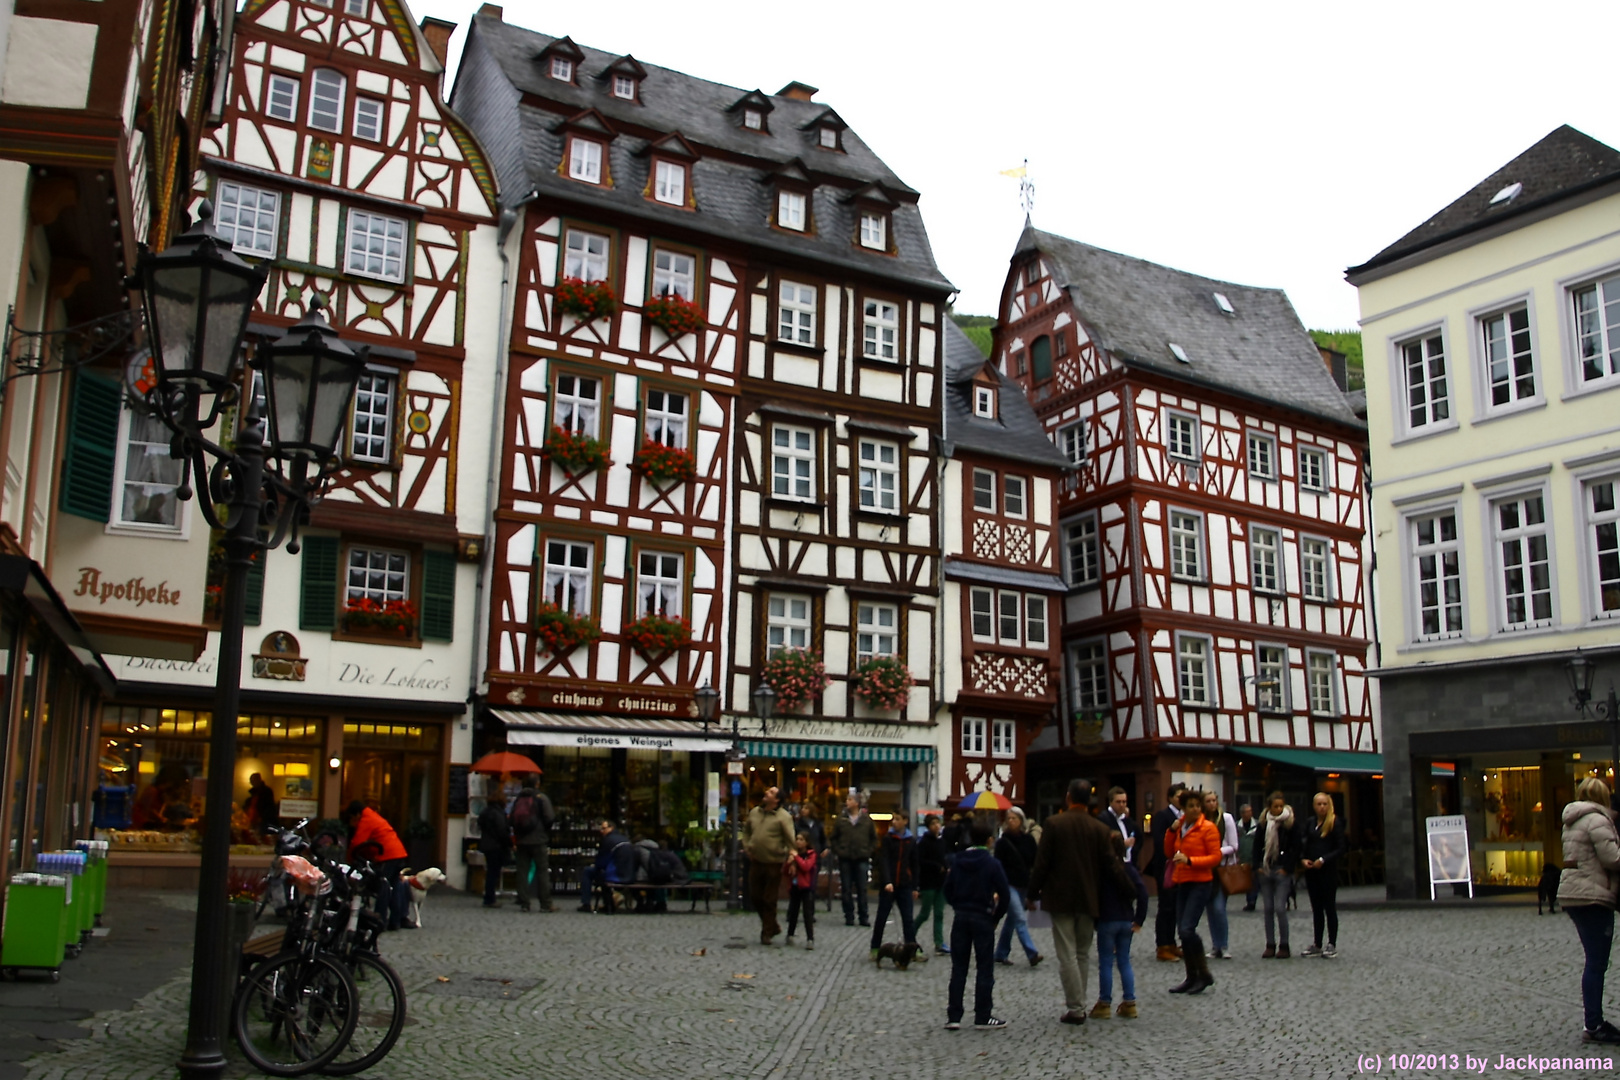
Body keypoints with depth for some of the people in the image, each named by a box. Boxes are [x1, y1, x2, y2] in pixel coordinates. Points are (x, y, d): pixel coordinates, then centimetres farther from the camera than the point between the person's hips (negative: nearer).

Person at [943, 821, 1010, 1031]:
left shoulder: (958, 862, 4)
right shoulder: (992, 864, -9)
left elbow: (948, 889, 8)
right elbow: (1004, 893, -11)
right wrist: (997, 915, 1)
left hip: (960, 919, 4)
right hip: (983, 919, -4)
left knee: (958, 968, 8)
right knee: (984, 969, 3)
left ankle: (953, 1016, 8)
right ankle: (983, 1016, 5)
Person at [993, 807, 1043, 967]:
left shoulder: (1028, 840, 3)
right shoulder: (1003, 842, -4)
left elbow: (1035, 862, 6)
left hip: (1024, 885, 4)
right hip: (1009, 885, -4)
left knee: (1012, 920, 12)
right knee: (1020, 919, -14)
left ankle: (1001, 954, 22)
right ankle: (1032, 954, -20)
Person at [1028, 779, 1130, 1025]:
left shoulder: (1054, 824, -9)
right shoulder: (1101, 829, -2)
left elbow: (1041, 863, -8)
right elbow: (1112, 865, -2)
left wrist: (1033, 891, 3)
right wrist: (1130, 888, 13)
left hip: (1061, 900, -3)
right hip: (1088, 900, 3)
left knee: (1067, 955, 0)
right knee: (1082, 954, 15)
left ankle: (1075, 1008, -1)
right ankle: (1078, 1004, 20)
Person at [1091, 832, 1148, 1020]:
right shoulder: (1130, 868, 2)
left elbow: (1094, 894, -12)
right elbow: (1143, 892, -7)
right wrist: (1139, 920, -4)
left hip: (1107, 921, -4)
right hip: (1127, 921, 4)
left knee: (1106, 963, 3)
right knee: (1124, 961, 12)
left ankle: (1104, 1004, 7)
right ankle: (1129, 1004, 12)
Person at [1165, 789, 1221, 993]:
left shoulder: (1208, 828, -8)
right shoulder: (1179, 827, 11)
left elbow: (1215, 857, -12)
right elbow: (1170, 853, 13)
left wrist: (1189, 860, -22)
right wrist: (1172, 831, 0)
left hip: (1200, 882, -7)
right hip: (1182, 882, 7)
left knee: (1187, 929, -16)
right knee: (1182, 931, 8)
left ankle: (1204, 974, -1)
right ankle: (1192, 977, 19)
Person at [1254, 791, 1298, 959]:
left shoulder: (1290, 823, -4)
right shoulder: (1263, 823, 6)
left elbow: (1296, 848, -3)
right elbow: (1257, 846, 11)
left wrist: (1287, 868, -8)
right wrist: (1258, 866, 1)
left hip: (1281, 871, -4)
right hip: (1265, 870, 4)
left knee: (1280, 908, -8)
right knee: (1268, 909, 6)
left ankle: (1284, 946, 2)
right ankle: (1270, 945, 12)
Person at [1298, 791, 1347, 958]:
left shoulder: (1335, 823, -6)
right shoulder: (1310, 823, 8)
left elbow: (1340, 849, -8)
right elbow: (1304, 845, 14)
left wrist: (1323, 860, -17)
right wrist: (1303, 859, -4)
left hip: (1328, 871, -5)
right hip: (1311, 871, 5)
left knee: (1329, 907, 1)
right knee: (1316, 908, 10)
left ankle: (1332, 945, 8)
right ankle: (1317, 945, 16)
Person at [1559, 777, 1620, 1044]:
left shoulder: (1572, 821, 17)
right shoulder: (1597, 820, -12)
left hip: (1573, 894, 10)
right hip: (1593, 895, -9)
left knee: (1594, 961, 15)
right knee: (1597, 963, -6)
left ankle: (1594, 1022, 19)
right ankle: (1593, 1026, -4)